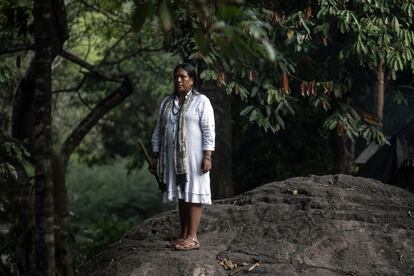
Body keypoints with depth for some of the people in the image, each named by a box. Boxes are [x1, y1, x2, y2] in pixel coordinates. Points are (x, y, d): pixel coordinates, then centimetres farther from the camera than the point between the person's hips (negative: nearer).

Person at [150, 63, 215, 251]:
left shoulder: (201, 101, -3)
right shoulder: (167, 103, 14)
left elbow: (208, 130, -8)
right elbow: (159, 130, 16)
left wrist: (207, 156, -16)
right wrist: (155, 156, 11)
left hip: (194, 156, -6)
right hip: (173, 156, 6)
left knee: (193, 195, -6)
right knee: (181, 196, 9)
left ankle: (192, 237, -7)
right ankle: (183, 235, 15)